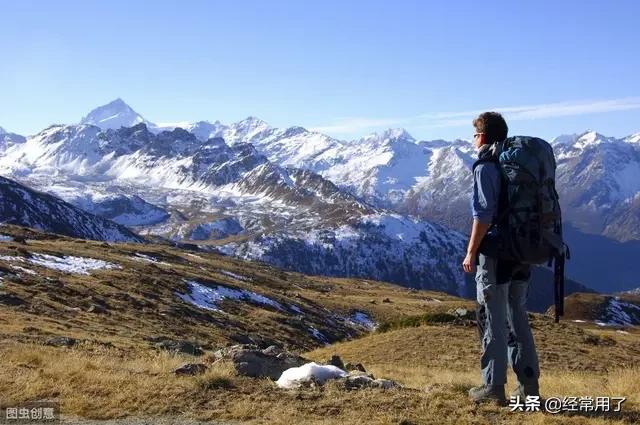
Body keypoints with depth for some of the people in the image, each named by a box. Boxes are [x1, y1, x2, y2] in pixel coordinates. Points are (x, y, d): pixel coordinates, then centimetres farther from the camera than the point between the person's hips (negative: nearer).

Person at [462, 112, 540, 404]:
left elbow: (483, 213, -17)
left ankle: (494, 386, 5)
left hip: (496, 253, -7)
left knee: (493, 320, 0)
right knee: (518, 317, 15)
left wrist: (471, 253, -11)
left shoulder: (486, 166, -10)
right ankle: (528, 384, 18)